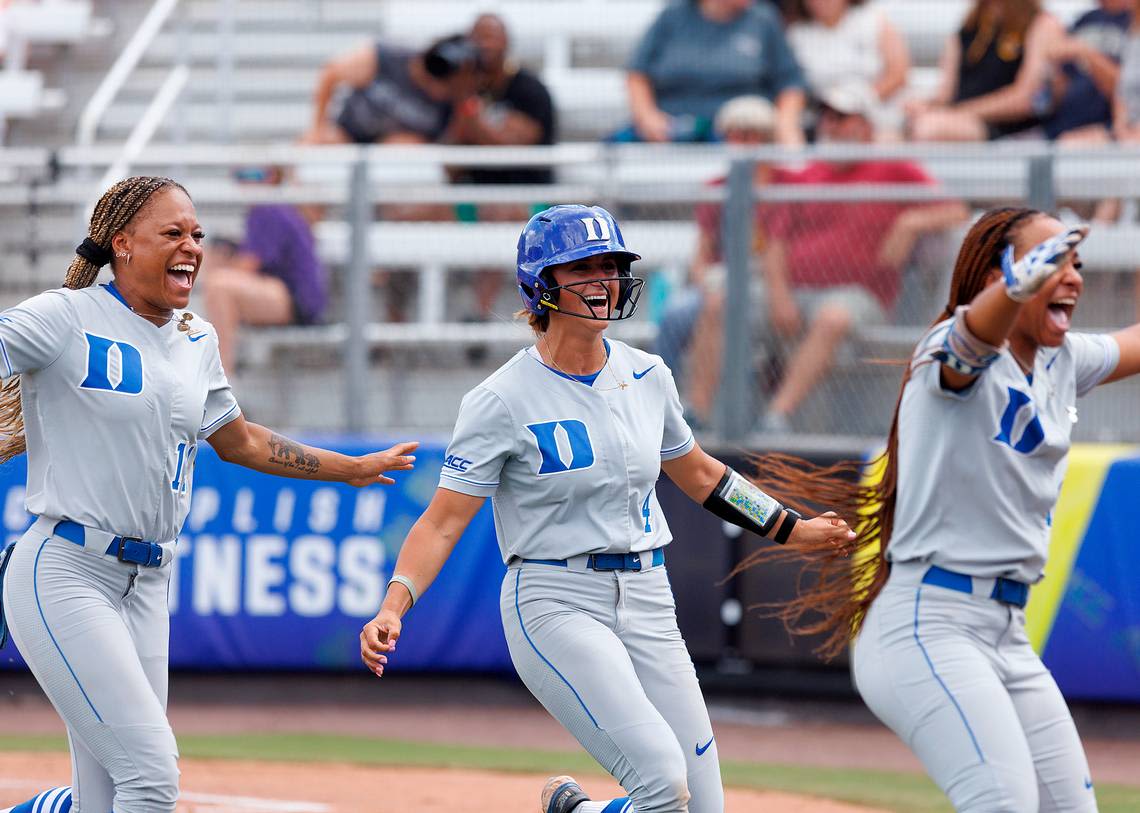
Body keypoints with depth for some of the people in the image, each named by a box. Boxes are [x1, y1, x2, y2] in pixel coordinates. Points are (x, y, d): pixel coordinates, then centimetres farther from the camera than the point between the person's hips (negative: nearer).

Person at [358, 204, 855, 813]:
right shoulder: (502, 401, -9)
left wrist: (789, 529, 23)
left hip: (647, 603, 6)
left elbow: (697, 473, 24)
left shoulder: (647, 377, 7)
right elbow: (443, 521, -11)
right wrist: (392, 607, -26)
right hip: (555, 604, -6)